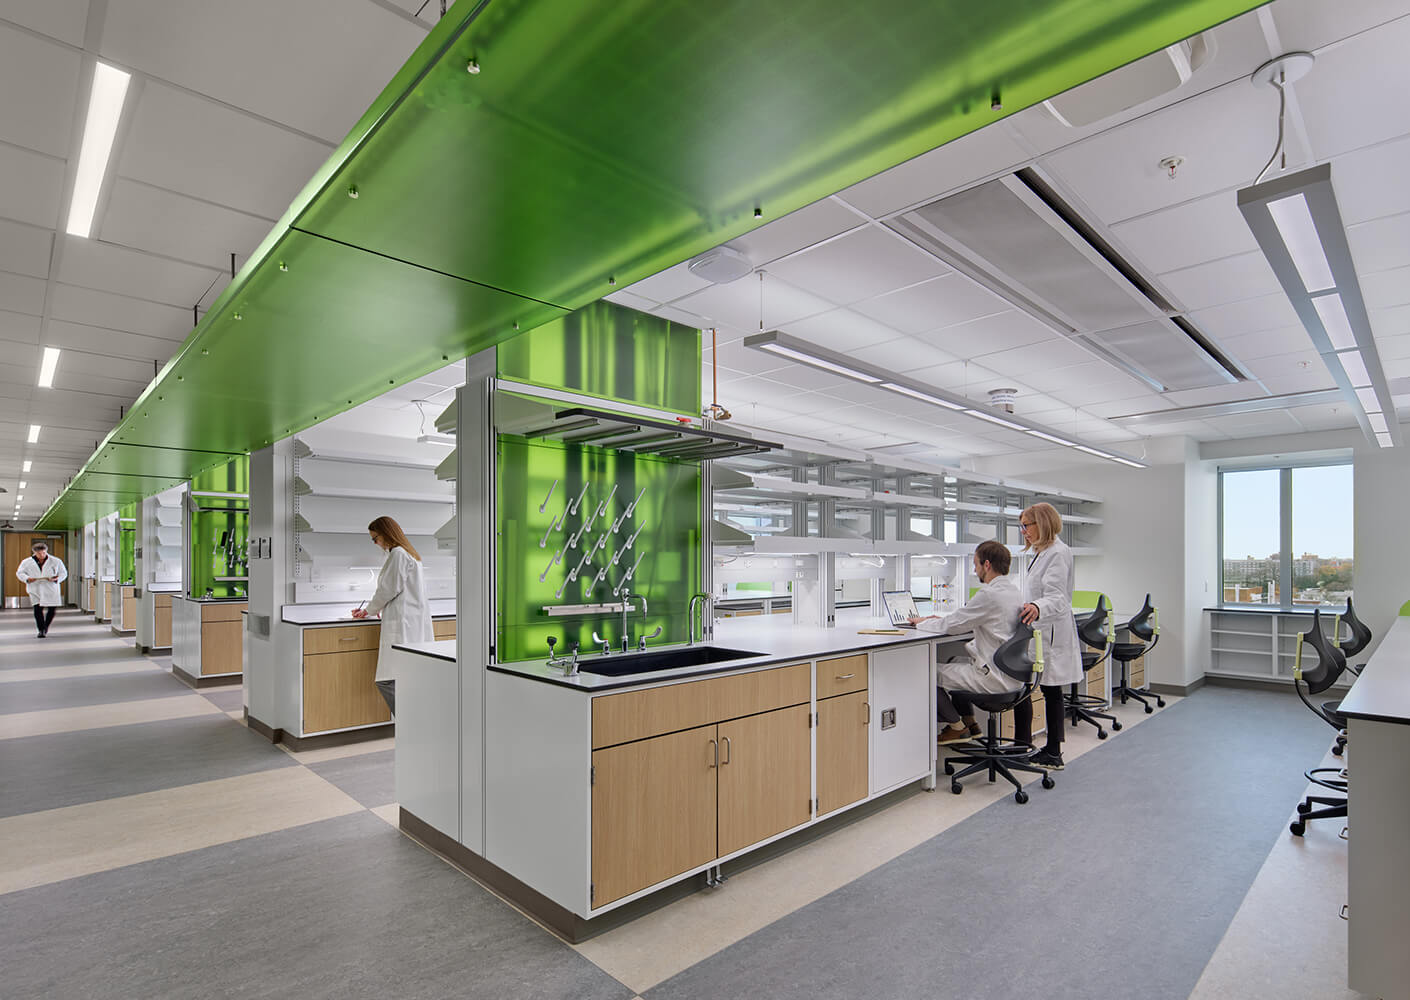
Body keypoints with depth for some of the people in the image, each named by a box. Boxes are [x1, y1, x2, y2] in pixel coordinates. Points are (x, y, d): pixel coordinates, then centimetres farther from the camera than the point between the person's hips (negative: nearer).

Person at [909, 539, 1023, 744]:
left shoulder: (989, 594, -22)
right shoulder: (1011, 590, 8)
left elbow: (952, 625, -16)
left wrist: (921, 622, 1)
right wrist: (943, 619, 15)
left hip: (995, 678, -10)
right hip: (1010, 672, 10)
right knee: (952, 662, 27)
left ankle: (958, 728, 14)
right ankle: (969, 722, 30)